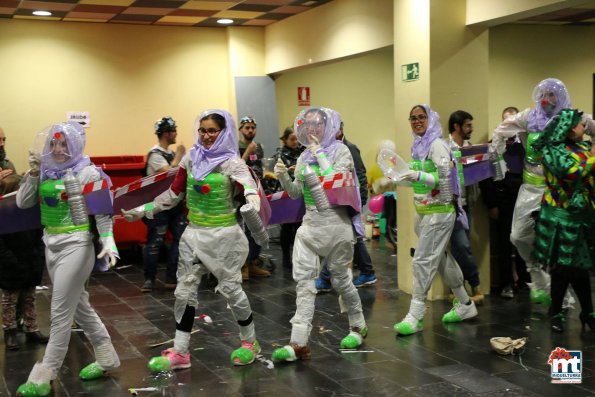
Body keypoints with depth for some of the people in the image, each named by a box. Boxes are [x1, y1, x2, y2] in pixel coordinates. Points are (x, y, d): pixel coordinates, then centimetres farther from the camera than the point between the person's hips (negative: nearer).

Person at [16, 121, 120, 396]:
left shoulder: (87, 173, -9)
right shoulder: (45, 171, 7)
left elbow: (102, 212, -11)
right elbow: (22, 203, 4)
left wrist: (108, 243, -22)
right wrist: (33, 172, -6)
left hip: (75, 245, -7)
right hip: (51, 244, 7)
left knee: (60, 312, -3)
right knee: (79, 305, 16)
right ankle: (106, 358, 31)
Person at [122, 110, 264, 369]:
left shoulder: (232, 163, -10)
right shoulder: (191, 158, 4)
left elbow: (248, 187, -29)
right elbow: (174, 193, 12)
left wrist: (253, 200, -53)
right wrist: (144, 210, 9)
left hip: (224, 234, -5)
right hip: (194, 233, 5)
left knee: (230, 288, 3)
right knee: (185, 290, 4)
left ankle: (249, 341, 25)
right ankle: (179, 352, 12)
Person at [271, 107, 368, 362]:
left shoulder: (340, 151, -5)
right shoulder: (304, 156, 11)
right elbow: (296, 193, 11)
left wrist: (319, 154, -14)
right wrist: (283, 176, -7)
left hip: (335, 223, -5)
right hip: (310, 224, 5)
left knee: (340, 278, 7)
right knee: (303, 279, -6)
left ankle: (358, 326, 31)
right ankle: (299, 342, -8)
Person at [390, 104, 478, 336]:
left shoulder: (437, 145, -13)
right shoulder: (419, 145, 12)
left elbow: (443, 178, -20)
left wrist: (419, 176, -33)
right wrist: (396, 179, 19)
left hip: (439, 211, -9)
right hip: (423, 211, 9)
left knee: (423, 260, -9)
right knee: (441, 259, 14)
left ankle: (415, 316, -5)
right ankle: (464, 304, 27)